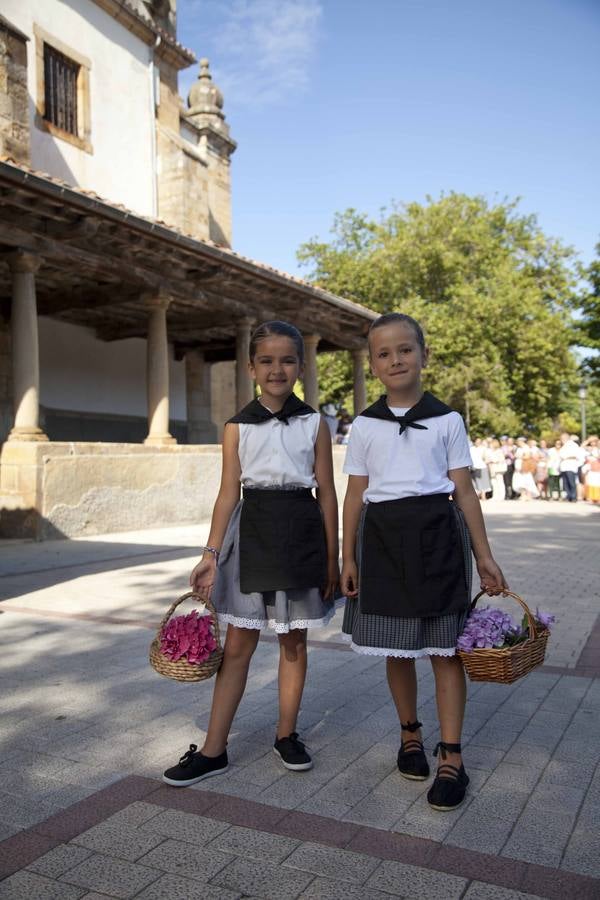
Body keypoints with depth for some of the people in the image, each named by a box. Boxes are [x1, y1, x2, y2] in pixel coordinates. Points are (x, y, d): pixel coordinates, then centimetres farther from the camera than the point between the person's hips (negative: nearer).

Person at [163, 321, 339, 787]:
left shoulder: (315, 424, 1)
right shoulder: (238, 427, 3)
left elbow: (327, 494, 2)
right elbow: (228, 493, 1)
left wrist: (332, 556, 1)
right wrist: (212, 553, -5)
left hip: (301, 533, 0)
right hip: (252, 530, 0)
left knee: (294, 640, 11)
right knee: (238, 644, 4)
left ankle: (287, 734, 28)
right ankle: (213, 750, 14)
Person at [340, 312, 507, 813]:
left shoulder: (446, 420, 3)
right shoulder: (364, 426, 6)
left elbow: (464, 492, 3)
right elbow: (355, 496, 7)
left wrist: (484, 555, 0)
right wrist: (348, 557, 4)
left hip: (436, 535, -1)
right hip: (384, 537, 2)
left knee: (444, 648, 1)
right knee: (396, 647, 11)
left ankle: (451, 757, 11)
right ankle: (410, 734, 31)